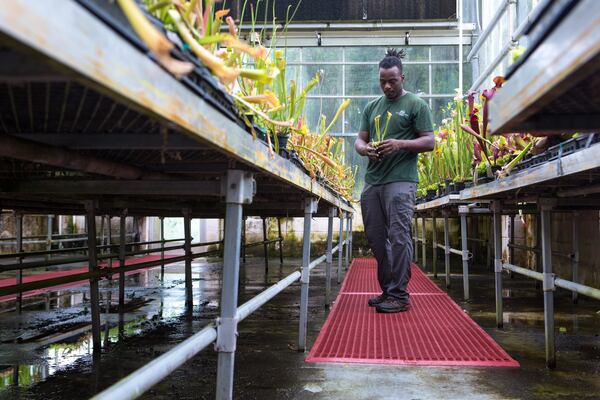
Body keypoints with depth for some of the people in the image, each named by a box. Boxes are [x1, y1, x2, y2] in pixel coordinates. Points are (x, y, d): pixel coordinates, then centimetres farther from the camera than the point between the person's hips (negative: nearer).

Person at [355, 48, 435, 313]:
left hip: (401, 180, -6)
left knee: (399, 237, -8)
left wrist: (399, 144, -17)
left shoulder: (416, 105, 4)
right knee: (376, 238, 9)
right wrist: (365, 149, -6)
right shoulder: (372, 107, 19)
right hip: (372, 180, 6)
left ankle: (399, 295, 1)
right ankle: (387, 290, 22)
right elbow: (359, 140, 18)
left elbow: (429, 142, -1)